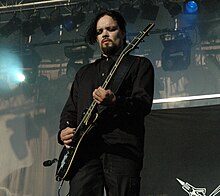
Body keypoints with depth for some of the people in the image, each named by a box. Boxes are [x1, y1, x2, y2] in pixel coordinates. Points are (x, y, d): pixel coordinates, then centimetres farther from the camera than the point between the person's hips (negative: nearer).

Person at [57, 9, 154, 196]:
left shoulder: (139, 64, 15)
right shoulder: (84, 72, 30)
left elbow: (144, 103, 0)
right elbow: (70, 109, 27)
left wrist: (115, 102, -20)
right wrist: (64, 131, 5)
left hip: (122, 147, -3)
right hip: (84, 149, 4)